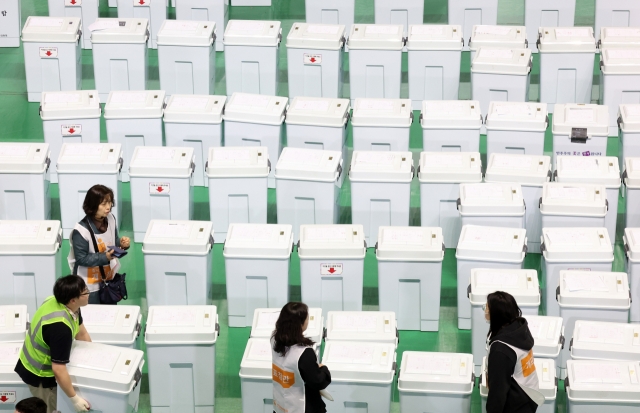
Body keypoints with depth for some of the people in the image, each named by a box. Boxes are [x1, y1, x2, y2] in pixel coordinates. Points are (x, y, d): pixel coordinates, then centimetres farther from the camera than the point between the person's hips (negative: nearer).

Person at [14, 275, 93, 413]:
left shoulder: (58, 301, -12)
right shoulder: (60, 327, -39)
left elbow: (81, 332, 7)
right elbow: (58, 370, -37)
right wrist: (75, 399, -28)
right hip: (39, 374, -8)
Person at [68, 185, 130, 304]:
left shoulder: (110, 219, -7)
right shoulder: (81, 230, -27)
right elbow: (81, 259, -21)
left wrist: (122, 243, -14)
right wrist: (105, 257, -31)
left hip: (109, 277, 6)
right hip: (89, 284, -6)